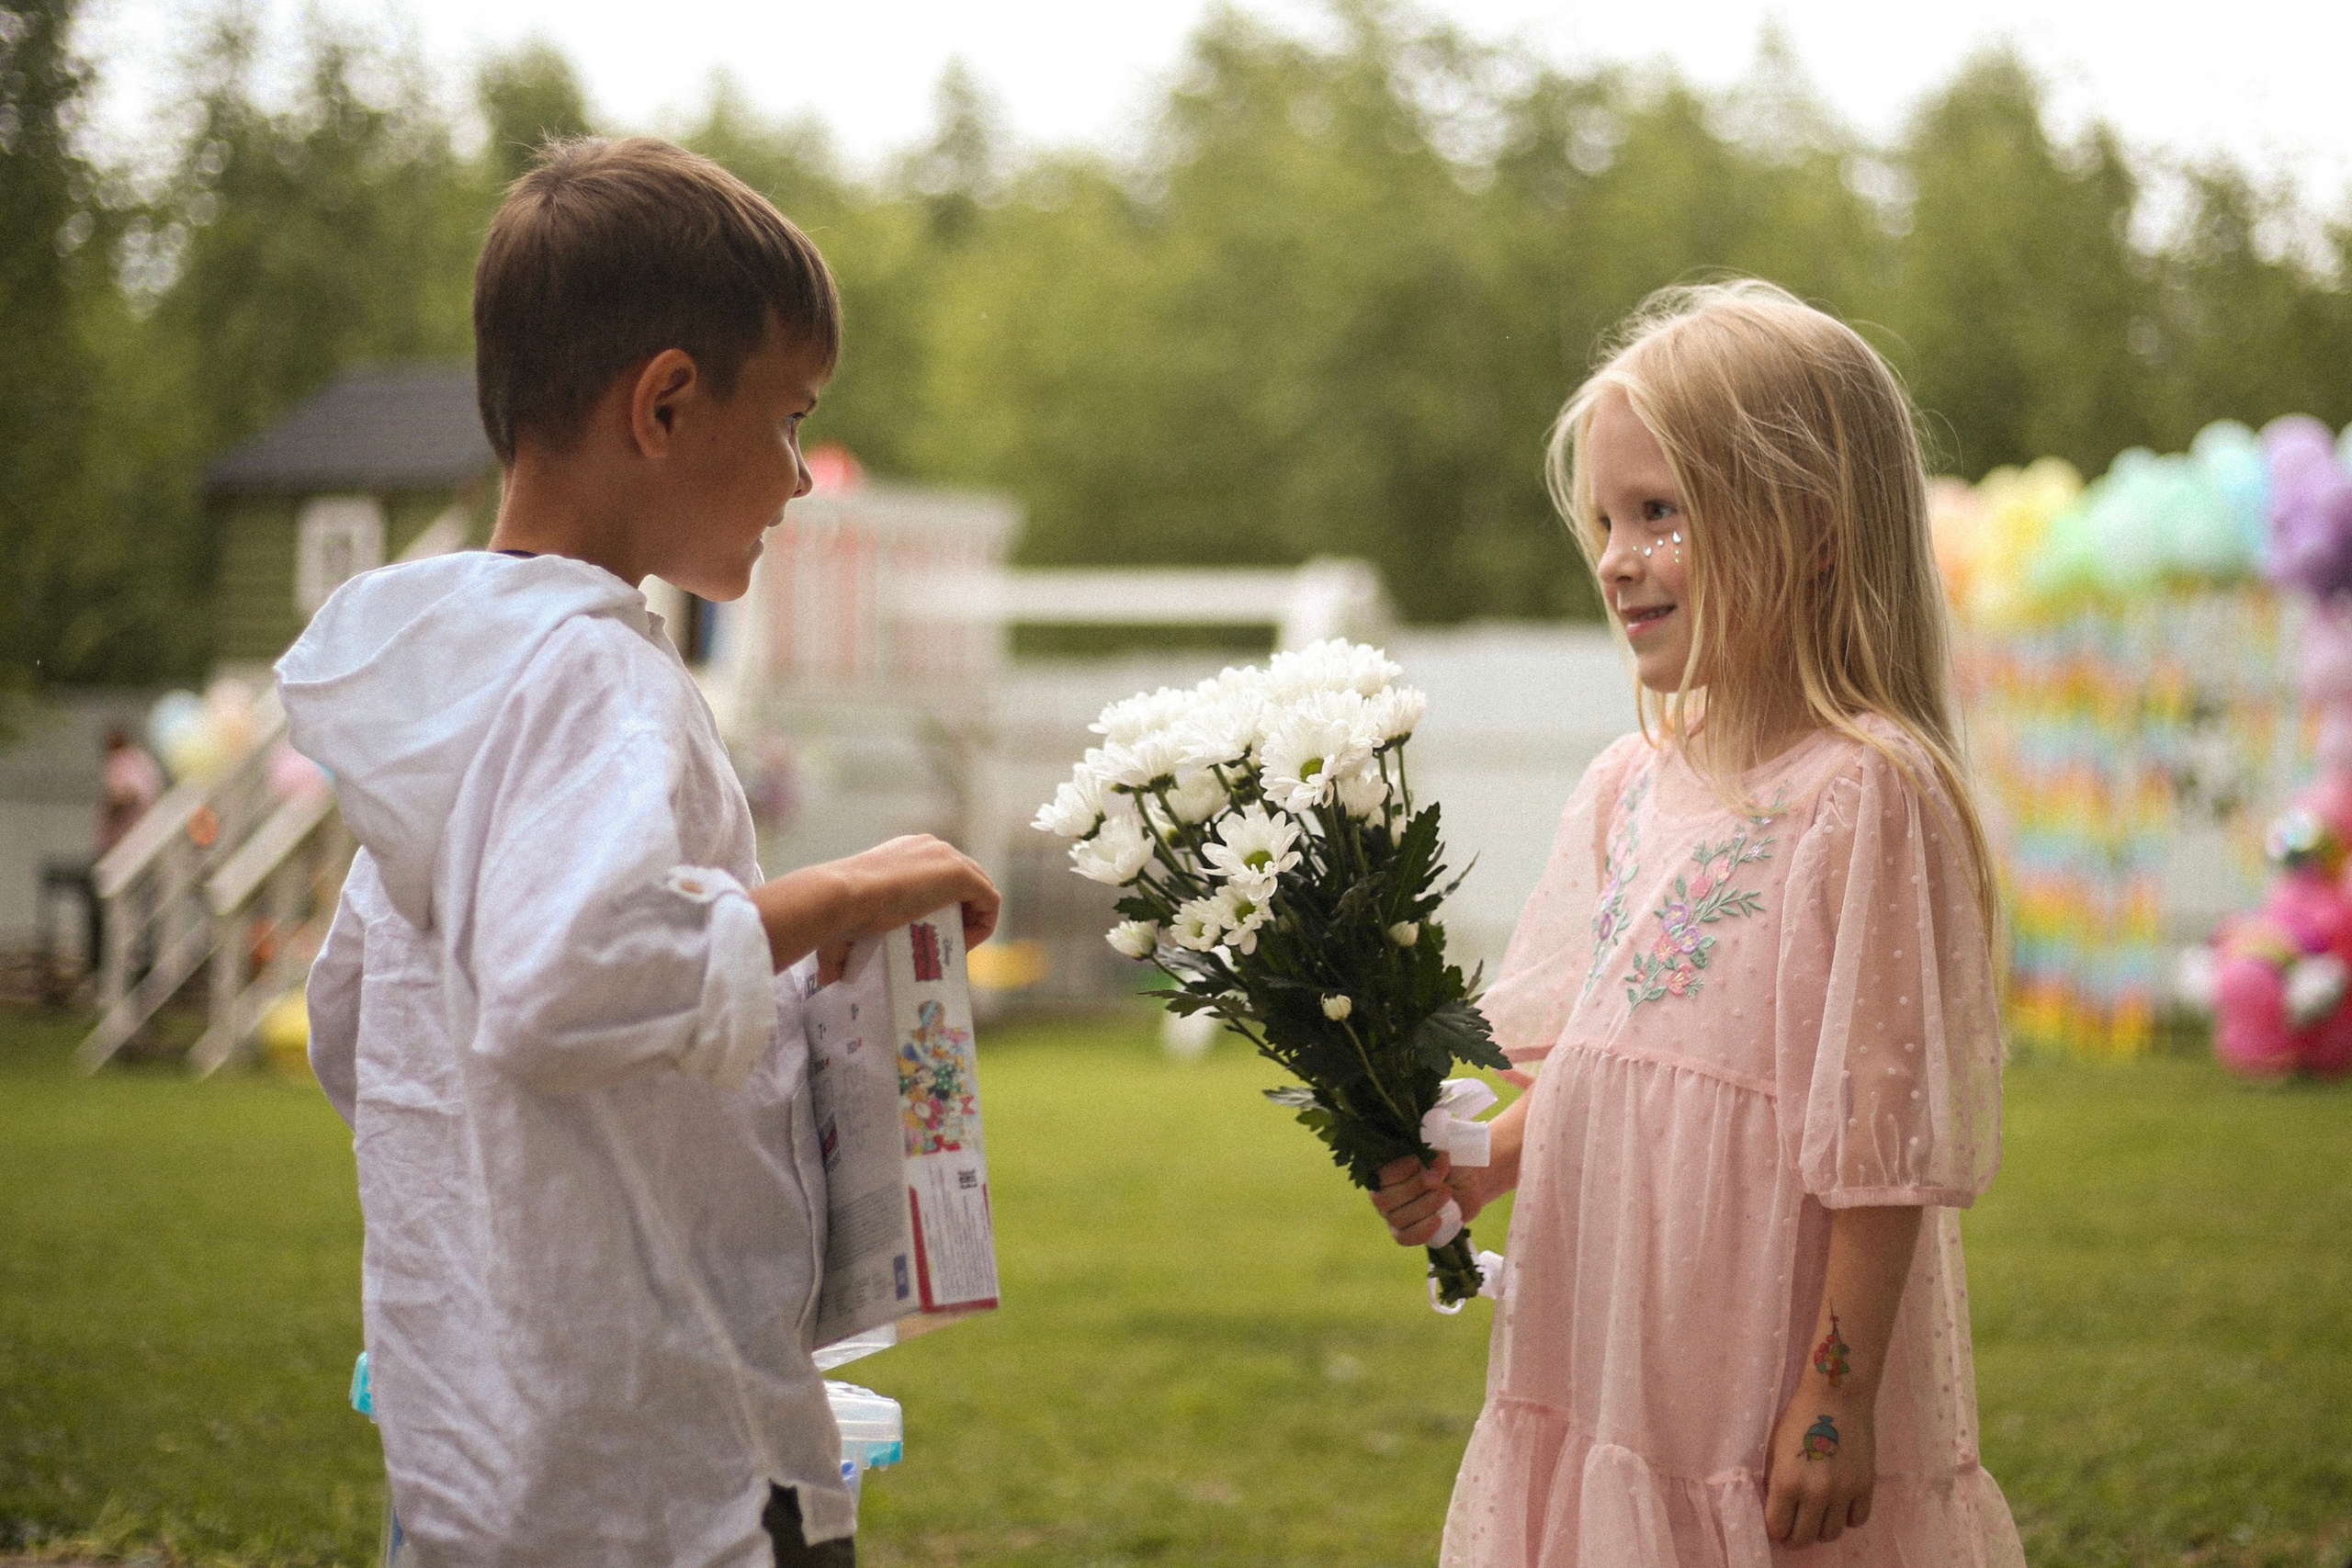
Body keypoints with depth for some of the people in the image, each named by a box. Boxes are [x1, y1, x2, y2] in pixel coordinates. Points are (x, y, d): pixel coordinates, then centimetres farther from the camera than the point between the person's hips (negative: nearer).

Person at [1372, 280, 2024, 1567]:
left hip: (1765, 1405, -6)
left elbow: (1882, 1130, -16)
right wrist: (1472, 1170, 0)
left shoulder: (1865, 792, -14)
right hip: (1607, 1376, 7)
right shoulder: (1629, 787, 8)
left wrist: (1840, 1397, -16)